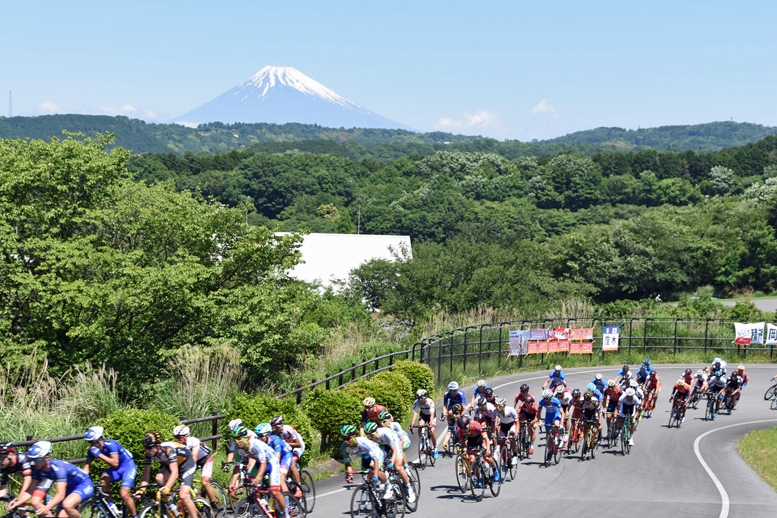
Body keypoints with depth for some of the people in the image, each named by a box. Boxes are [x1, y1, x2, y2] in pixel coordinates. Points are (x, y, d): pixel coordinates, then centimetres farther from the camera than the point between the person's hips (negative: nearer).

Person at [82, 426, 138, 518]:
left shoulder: (110, 444, -27)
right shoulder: (92, 450, -9)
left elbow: (115, 463, -35)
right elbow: (86, 467, -11)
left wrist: (99, 454, -36)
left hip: (128, 465, -6)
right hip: (116, 469, 6)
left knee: (124, 494, -21)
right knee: (104, 479, -26)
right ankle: (111, 506, -12)